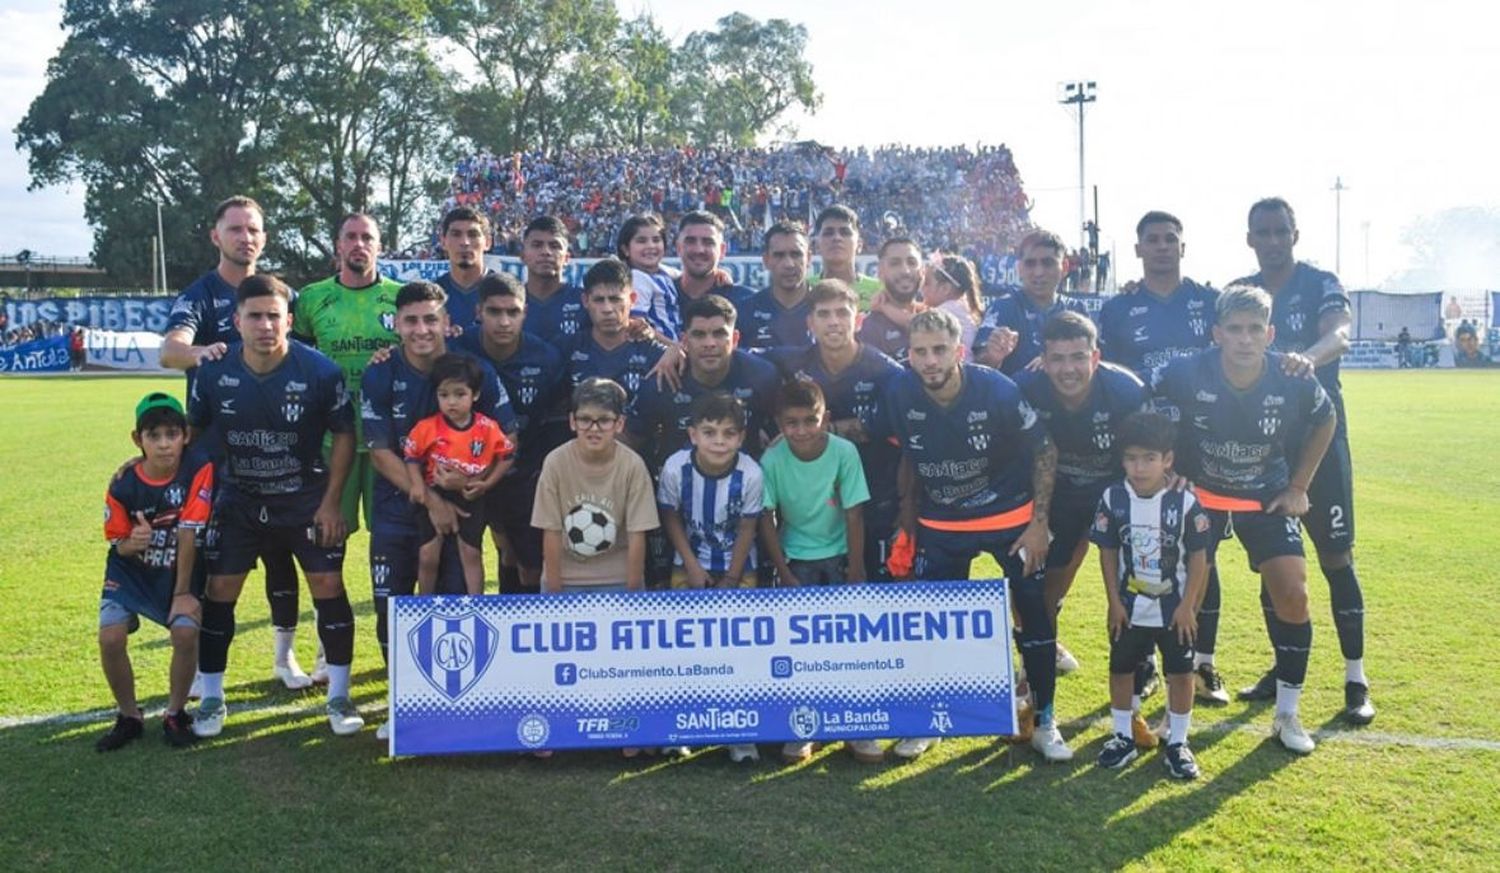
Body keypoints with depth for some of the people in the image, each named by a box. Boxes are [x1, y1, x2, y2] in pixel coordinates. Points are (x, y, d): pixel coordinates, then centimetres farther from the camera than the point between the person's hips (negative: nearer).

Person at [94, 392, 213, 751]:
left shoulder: (198, 470, -22)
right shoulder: (123, 485, -16)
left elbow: (189, 534, -20)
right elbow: (118, 544, -4)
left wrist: (183, 592, -16)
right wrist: (131, 543, -29)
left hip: (179, 570, -2)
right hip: (132, 570, 2)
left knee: (186, 633, -21)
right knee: (110, 637, -15)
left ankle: (176, 714, 4)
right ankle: (129, 717, 9)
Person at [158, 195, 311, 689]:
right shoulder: (199, 296, -5)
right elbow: (169, 350, -23)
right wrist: (199, 351, -46)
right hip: (215, 451, -3)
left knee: (280, 550, 8)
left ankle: (285, 654, 20)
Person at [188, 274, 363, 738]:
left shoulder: (320, 371, -18)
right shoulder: (214, 372, -12)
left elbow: (344, 434, -6)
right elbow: (193, 431, 4)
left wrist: (331, 501, -9)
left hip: (307, 498, -2)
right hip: (238, 499, 2)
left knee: (328, 585, -5)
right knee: (219, 590, 0)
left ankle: (338, 695, 9)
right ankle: (212, 698, 18)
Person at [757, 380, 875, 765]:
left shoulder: (844, 452, -20)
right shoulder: (772, 460, -18)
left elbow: (854, 516, -14)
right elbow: (767, 520, -10)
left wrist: (855, 575, -11)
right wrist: (785, 576, -10)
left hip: (840, 554, 0)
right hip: (797, 559, 0)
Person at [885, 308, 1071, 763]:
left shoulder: (997, 389, -22)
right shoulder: (900, 393, -16)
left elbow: (1044, 450, -9)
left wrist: (1040, 521, -11)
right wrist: (908, 511, 6)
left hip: (1011, 517, -2)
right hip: (940, 525, 2)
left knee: (1036, 618, 2)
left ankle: (1044, 723, 19)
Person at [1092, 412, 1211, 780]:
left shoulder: (1185, 502, -14)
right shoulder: (1112, 499, -9)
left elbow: (1198, 557, -8)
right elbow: (1108, 553, -2)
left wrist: (1188, 605, -10)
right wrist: (1114, 602, -4)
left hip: (1174, 609, -2)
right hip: (1128, 608, 2)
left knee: (1181, 673, 6)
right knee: (1121, 670, 10)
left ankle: (1177, 743, 20)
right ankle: (1122, 738, 26)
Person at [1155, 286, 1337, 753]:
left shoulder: (1294, 381, -21)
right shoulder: (1184, 375, -25)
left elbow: (1326, 421, 2)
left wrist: (1298, 488, 2)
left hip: (1267, 497, 1)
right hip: (1199, 494, -1)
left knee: (1293, 595, -8)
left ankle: (1287, 714, 11)